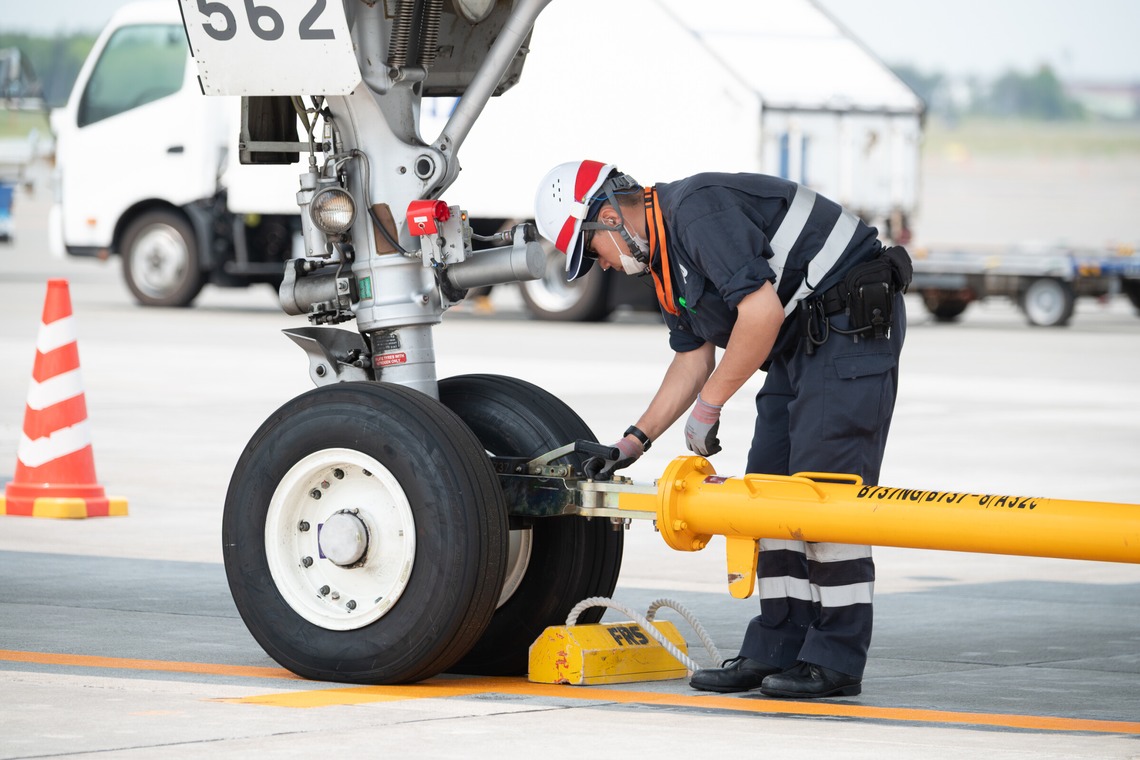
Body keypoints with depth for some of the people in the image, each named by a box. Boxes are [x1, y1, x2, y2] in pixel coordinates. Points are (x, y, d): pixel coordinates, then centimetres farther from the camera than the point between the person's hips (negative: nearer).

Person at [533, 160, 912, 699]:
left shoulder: (699, 210, -20)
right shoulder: (664, 254, 14)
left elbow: (762, 311, -26)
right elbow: (693, 359, 20)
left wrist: (708, 407, -18)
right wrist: (635, 440, 16)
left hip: (853, 325, -11)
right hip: (801, 343, 11)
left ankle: (835, 662, -9)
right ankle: (775, 651, 9)